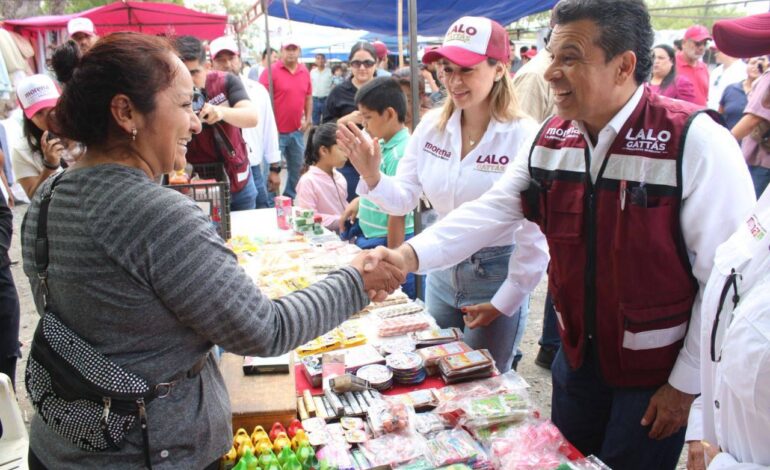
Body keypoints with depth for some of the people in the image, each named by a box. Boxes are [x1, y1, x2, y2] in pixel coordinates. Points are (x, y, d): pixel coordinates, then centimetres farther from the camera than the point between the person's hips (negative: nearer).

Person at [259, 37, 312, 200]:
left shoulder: (305, 71, 7)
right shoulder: (271, 71, -9)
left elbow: (308, 97, 17)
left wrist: (308, 119, 8)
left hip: (297, 131, 5)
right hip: (276, 131, -5)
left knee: (297, 168, 15)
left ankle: (291, 198, 31)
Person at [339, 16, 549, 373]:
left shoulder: (523, 137, -19)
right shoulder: (431, 126, -3)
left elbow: (536, 233, -15)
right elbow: (403, 199, -1)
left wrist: (504, 303, -10)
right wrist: (371, 176, -21)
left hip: (495, 276, -5)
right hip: (441, 271, 5)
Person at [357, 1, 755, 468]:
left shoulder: (695, 142, -21)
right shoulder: (550, 139, -3)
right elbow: (490, 211, -7)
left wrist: (687, 383, -12)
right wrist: (410, 255, -23)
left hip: (657, 372, -5)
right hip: (577, 355, 5)